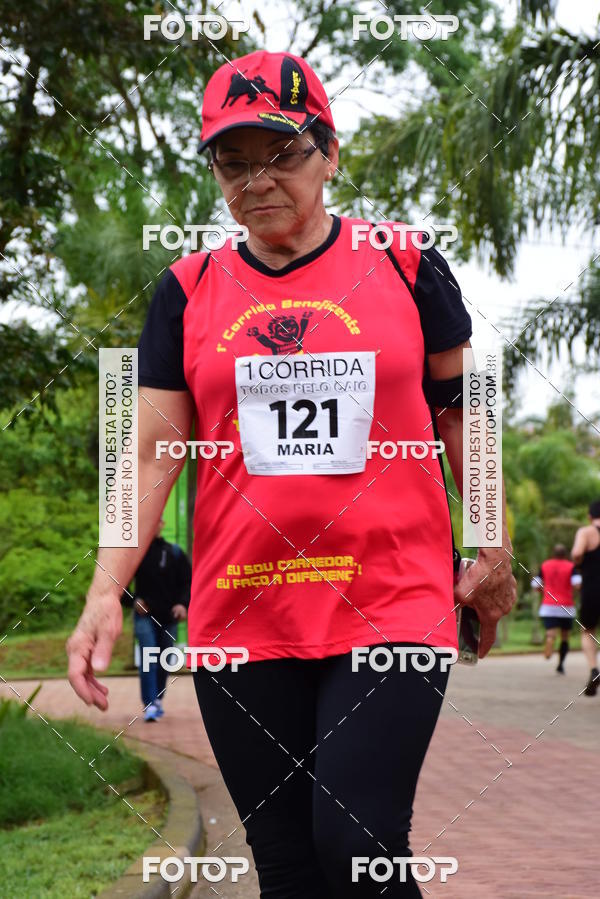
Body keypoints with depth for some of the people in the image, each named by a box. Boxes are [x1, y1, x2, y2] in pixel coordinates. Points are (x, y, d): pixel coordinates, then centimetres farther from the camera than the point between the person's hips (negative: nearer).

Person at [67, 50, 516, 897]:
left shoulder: (405, 268, 4)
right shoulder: (190, 291, 8)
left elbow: (461, 408, 13)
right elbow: (152, 452, 4)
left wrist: (494, 552, 11)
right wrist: (106, 591, -6)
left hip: (393, 599, -2)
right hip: (242, 618, 2)